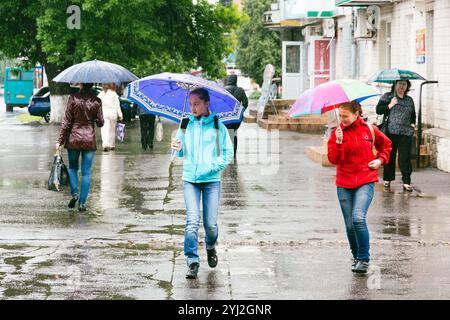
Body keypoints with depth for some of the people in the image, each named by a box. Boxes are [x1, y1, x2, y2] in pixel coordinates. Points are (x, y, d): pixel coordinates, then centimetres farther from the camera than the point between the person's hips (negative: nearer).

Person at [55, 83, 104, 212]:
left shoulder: (73, 98, -9)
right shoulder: (96, 101, -5)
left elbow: (66, 121, -7)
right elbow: (100, 123, 0)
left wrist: (60, 140, -2)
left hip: (73, 138, -1)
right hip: (89, 139, 1)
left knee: (73, 167, 19)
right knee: (86, 172, 5)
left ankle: (74, 193, 1)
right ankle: (82, 202, 2)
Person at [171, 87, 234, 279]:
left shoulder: (217, 125, -1)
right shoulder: (186, 124, 7)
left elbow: (228, 152, 2)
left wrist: (216, 166, -13)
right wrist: (178, 148, -7)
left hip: (211, 179, -1)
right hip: (189, 179, 1)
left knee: (210, 222, 2)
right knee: (192, 220, -11)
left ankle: (211, 247, 34)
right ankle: (192, 261, -9)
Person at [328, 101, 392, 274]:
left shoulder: (369, 129, 0)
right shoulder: (336, 133, 1)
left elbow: (386, 143, 19)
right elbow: (333, 159, -8)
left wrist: (380, 159, 4)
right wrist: (339, 142, -22)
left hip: (365, 182, -2)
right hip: (344, 184, 3)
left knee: (358, 219, -20)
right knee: (350, 225, 6)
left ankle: (364, 259, -10)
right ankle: (356, 257, 27)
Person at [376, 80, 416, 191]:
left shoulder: (409, 100, 17)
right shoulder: (387, 96, 6)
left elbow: (413, 115, 29)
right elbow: (378, 110, -2)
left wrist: (413, 123, 12)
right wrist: (390, 105, -12)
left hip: (406, 133, 2)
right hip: (391, 132, -2)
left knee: (405, 157, -4)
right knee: (389, 156, 5)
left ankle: (406, 182, -3)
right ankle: (387, 180, 18)